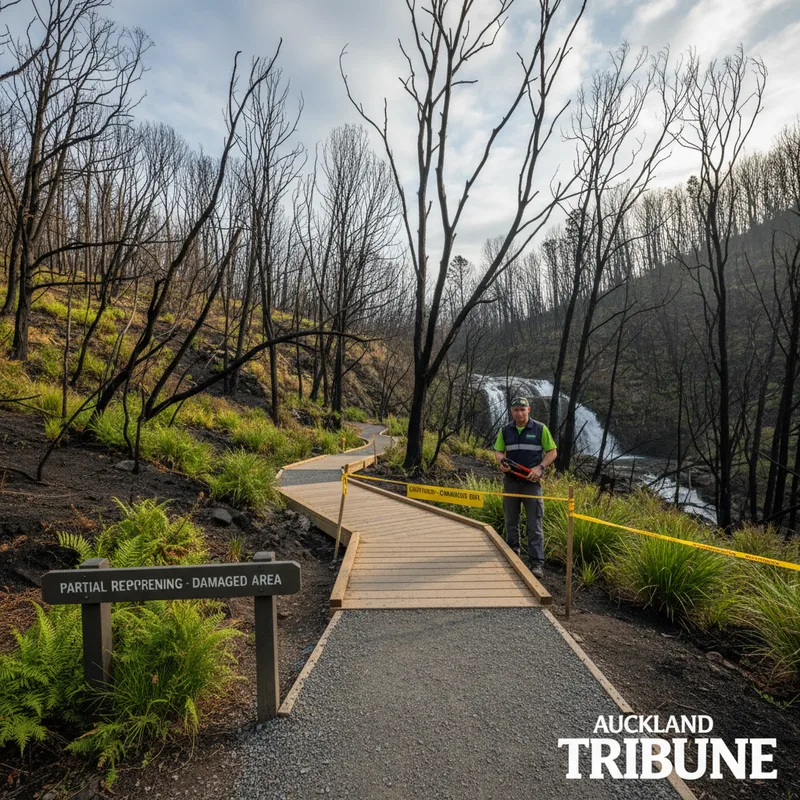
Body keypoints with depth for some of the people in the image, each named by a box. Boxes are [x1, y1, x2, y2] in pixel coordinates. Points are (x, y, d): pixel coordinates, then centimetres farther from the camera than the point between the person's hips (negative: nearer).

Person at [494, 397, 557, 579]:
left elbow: (552, 452, 1)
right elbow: (498, 451, 12)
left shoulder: (540, 429, -2)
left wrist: (540, 467, -14)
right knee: (511, 522, 12)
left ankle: (536, 564, 0)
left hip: (532, 482, -3)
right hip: (511, 481, 3)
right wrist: (501, 462, -11)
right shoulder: (505, 430, 6)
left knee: (534, 525, -4)